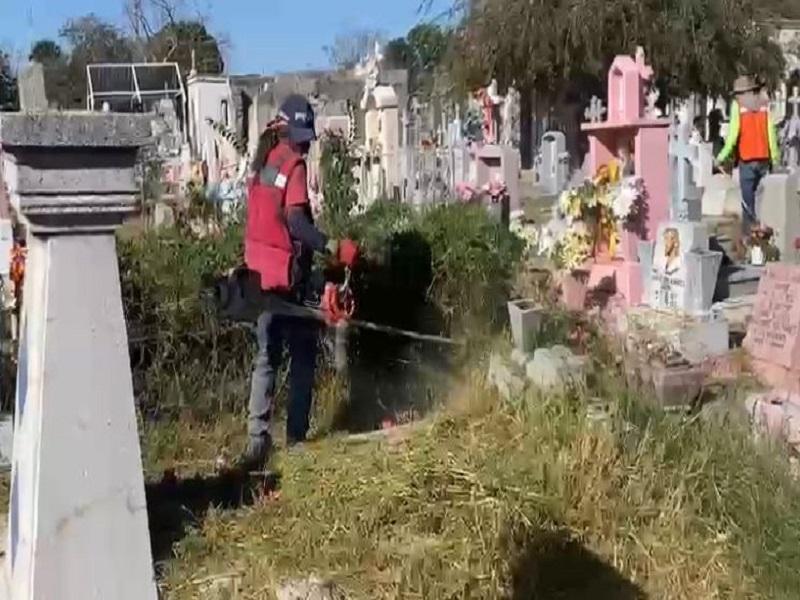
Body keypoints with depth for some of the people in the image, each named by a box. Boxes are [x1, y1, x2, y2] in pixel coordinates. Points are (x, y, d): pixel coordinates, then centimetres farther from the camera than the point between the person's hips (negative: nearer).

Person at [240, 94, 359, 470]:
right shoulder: (294, 165, -11)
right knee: (303, 358, 7)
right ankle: (295, 438, 10)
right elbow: (296, 220, -24)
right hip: (288, 274, -7)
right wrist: (332, 247, -32)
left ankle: (257, 440, 2)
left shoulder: (263, 162, 12)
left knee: (267, 357, 9)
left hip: (261, 272, 7)